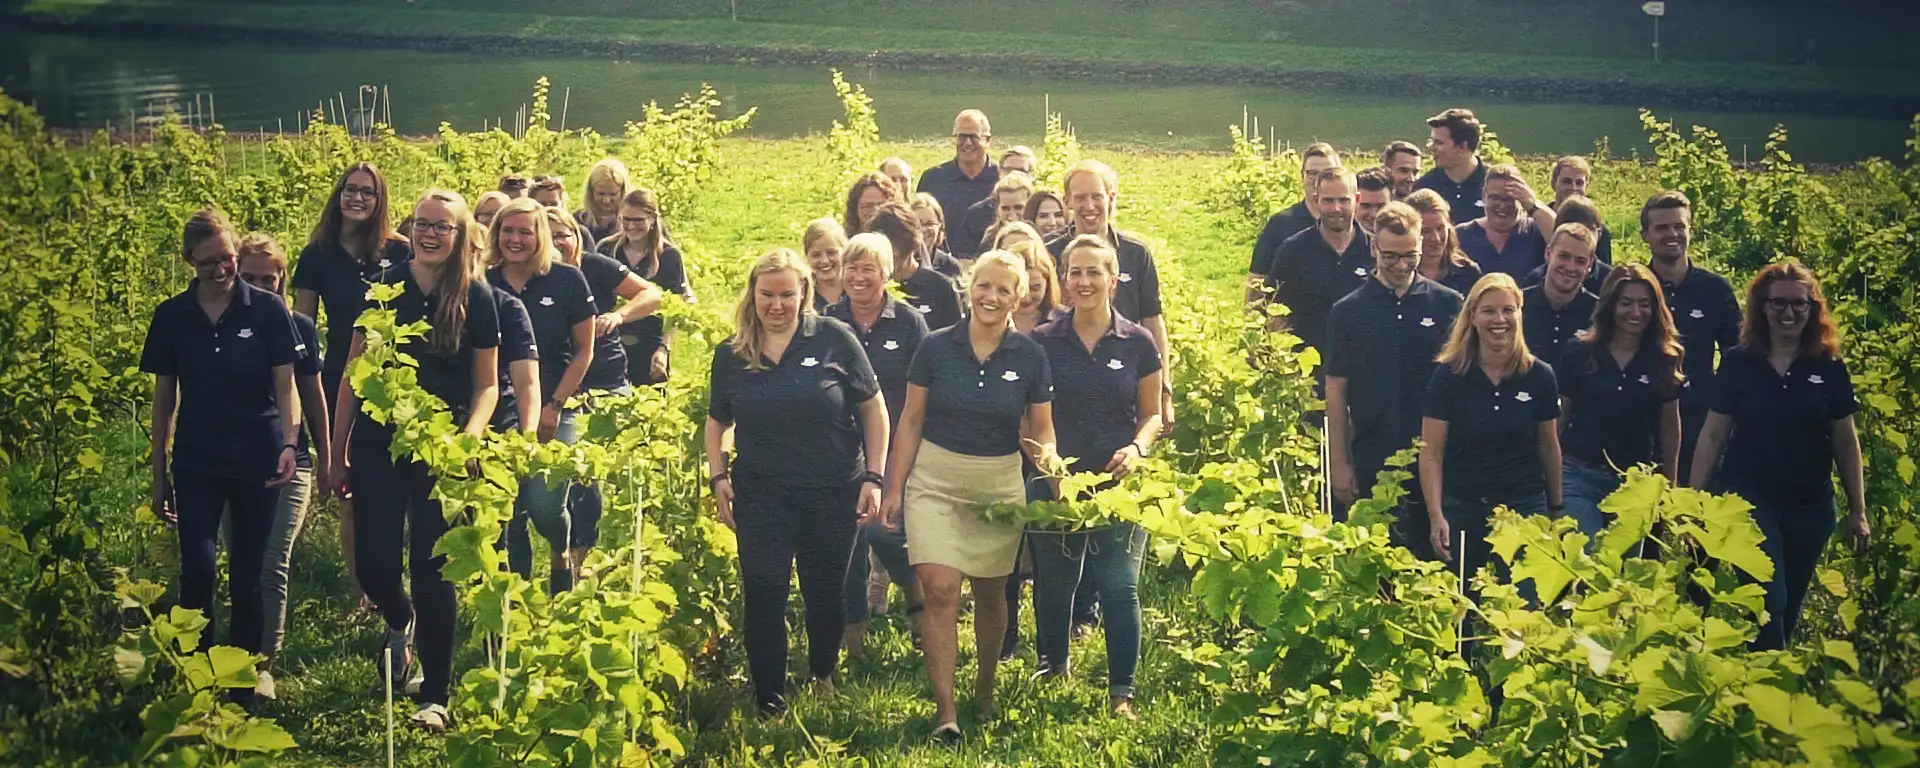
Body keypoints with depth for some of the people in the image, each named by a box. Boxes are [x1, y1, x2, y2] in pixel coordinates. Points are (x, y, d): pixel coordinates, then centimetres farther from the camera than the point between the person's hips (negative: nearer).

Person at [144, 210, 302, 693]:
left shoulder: (267, 310, -3)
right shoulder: (172, 317, 2)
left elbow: (286, 385, -4)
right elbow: (164, 397, 8)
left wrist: (289, 444, -22)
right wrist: (159, 475, 9)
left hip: (257, 461, -1)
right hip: (197, 462, 1)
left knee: (248, 575, 6)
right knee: (198, 567, -15)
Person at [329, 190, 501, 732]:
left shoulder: (476, 298, -1)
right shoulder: (384, 287, 2)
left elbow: (487, 385, 4)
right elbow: (355, 372, 7)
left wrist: (470, 436, -15)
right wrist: (337, 450, 7)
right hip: (379, 443, 2)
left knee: (432, 567, -3)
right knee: (374, 560, -3)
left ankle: (436, 697, 7)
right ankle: (401, 621, 34)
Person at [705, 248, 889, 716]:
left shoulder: (834, 340, -6)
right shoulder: (731, 355, 2)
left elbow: (873, 409, 0)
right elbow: (717, 421, 16)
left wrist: (873, 477, -4)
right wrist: (719, 476, 3)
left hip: (833, 494, -1)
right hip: (761, 496, 1)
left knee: (826, 594, 12)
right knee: (763, 599, -3)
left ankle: (824, 676, 38)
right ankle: (770, 703, 8)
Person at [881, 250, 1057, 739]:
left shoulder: (1030, 357, -3)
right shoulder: (936, 347, -5)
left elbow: (1042, 430, 5)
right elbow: (911, 421, 1)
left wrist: (1045, 454, -16)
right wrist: (895, 487, 0)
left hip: (1000, 486, 1)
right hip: (936, 481, -1)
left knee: (990, 593, 13)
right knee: (940, 591, -13)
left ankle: (985, 690, 34)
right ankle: (944, 709, -11)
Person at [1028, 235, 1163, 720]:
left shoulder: (1137, 344, 2)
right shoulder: (1042, 343, 2)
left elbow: (1152, 414, 11)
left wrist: (1137, 448, -9)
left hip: (1118, 481, -1)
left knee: (1119, 586, -7)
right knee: (1053, 585, 11)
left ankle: (1121, 693, 0)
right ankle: (1055, 670, 34)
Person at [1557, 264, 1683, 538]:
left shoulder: (1663, 360, 3)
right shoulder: (1579, 352, -2)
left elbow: (1669, 429, 11)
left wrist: (1670, 484, 12)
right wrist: (1554, 479, 1)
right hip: (1580, 476, -2)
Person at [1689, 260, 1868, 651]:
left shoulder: (1829, 369, 0)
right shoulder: (1737, 363, -4)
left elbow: (1845, 442, 5)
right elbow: (1713, 435, 0)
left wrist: (1857, 509, 4)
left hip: (1810, 508, 2)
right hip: (1749, 500, -2)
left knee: (1790, 608, 11)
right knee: (1769, 602, -12)